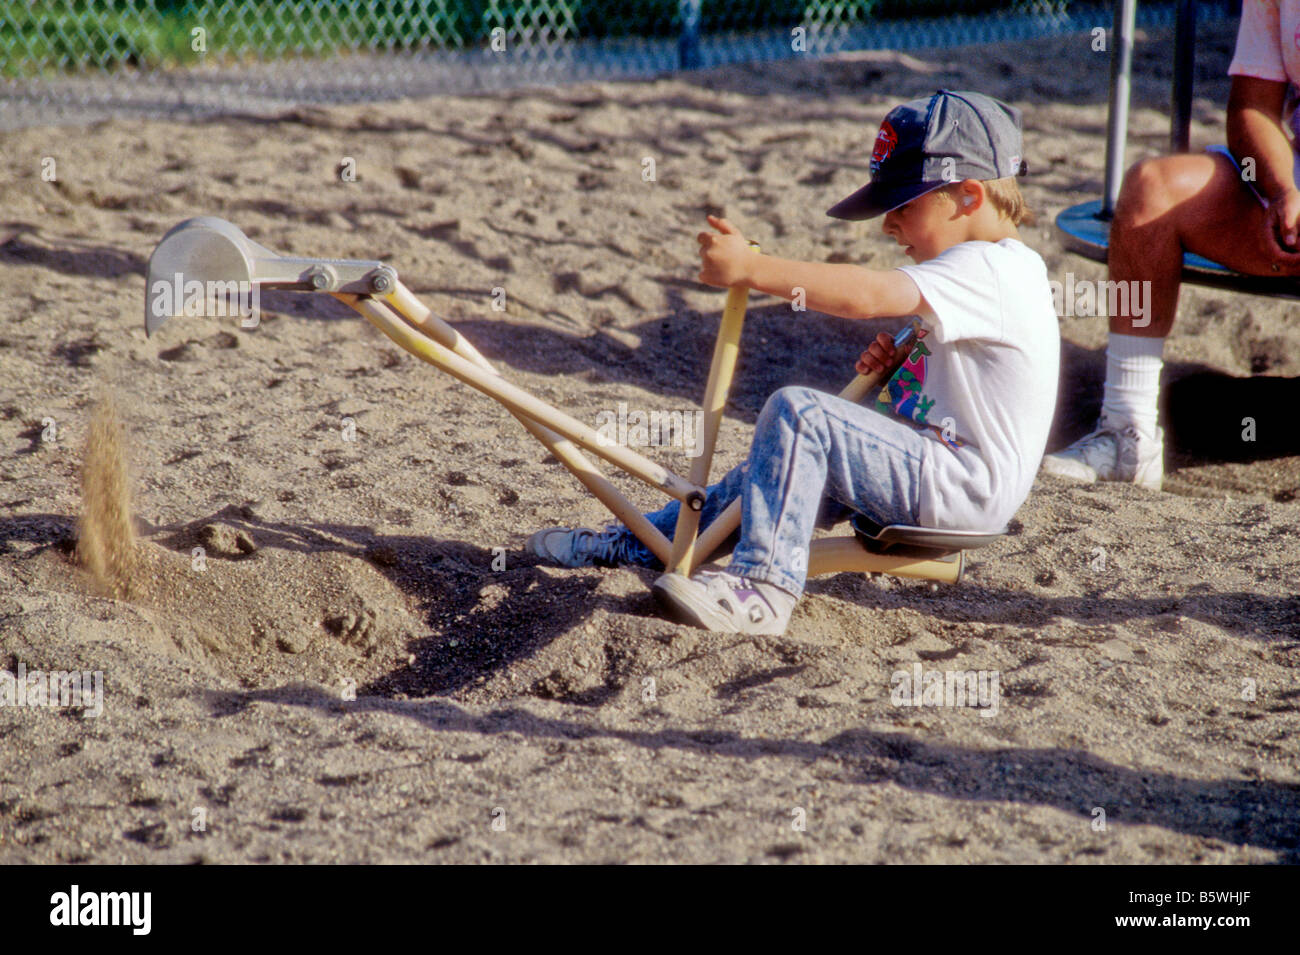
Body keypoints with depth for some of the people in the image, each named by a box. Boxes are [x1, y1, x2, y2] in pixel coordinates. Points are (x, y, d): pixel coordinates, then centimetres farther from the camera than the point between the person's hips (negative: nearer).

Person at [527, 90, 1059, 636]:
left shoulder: (991, 271, -18)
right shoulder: (982, 269, 16)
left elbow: (866, 296, -32)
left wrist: (751, 269, -33)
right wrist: (893, 365, 9)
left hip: (960, 487, -11)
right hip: (932, 472, 11)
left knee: (797, 413, -23)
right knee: (784, 462, 20)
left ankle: (762, 585, -26)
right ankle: (642, 540, 32)